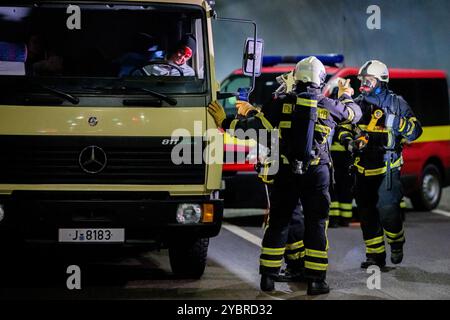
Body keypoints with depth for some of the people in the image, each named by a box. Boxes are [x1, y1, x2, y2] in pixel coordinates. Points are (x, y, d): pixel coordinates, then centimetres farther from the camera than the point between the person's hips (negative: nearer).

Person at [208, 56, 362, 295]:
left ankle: (268, 277, 11)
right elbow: (355, 114, 18)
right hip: (316, 174, 0)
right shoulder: (329, 107, 0)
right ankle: (315, 280, 4)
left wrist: (225, 123, 6)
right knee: (316, 226, 6)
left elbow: (257, 123, -6)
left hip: (286, 172, 1)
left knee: (278, 223, 9)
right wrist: (345, 96, 38)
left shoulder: (283, 103, -4)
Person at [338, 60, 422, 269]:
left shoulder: (396, 103, -2)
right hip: (364, 169, 5)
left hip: (387, 168, -4)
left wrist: (397, 122, -24)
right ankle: (375, 254, 14)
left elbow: (415, 131, -6)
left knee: (387, 210, -12)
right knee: (367, 213, 5)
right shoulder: (358, 104, 10)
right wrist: (348, 141, -4)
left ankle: (397, 242, 17)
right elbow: (344, 127, 18)